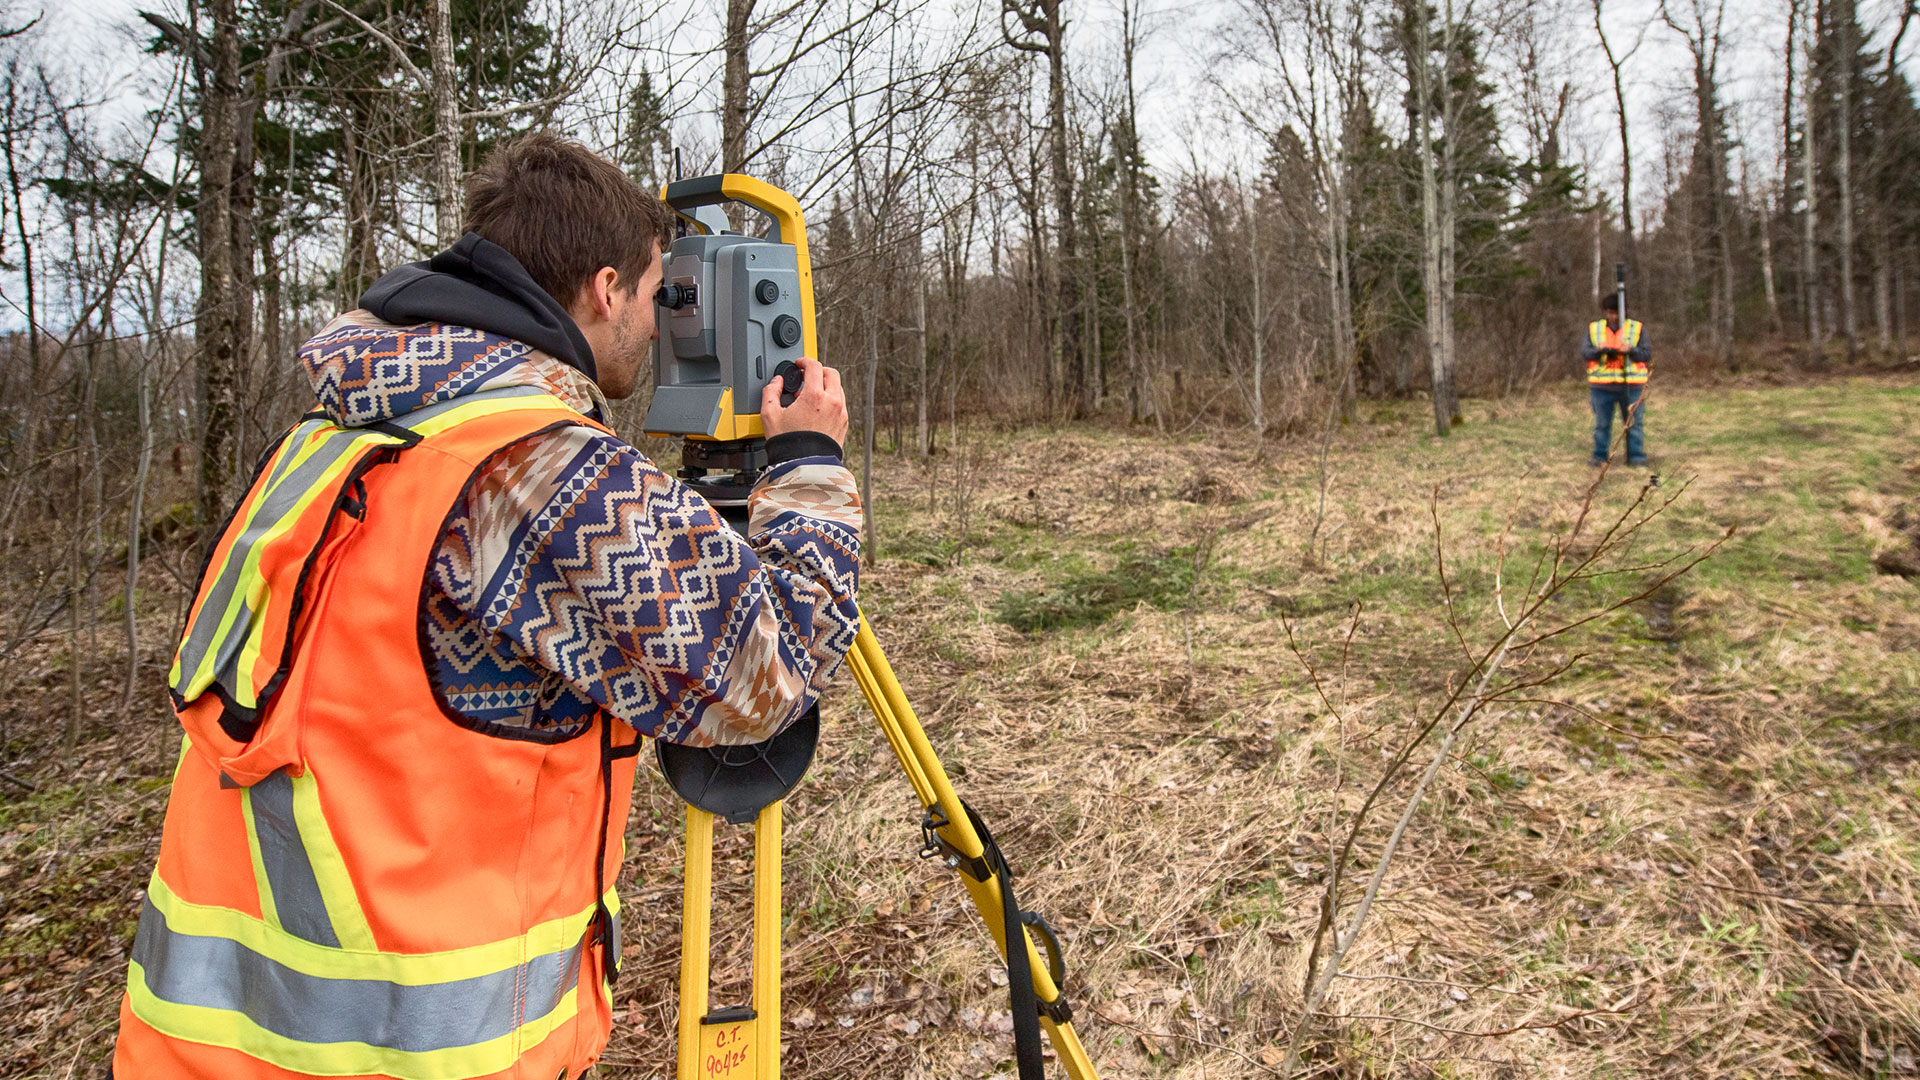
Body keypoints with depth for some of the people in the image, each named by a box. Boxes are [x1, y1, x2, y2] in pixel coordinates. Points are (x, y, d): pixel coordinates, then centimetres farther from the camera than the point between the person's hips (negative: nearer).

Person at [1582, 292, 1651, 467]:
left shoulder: (1637, 328, 6)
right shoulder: (1593, 328, 9)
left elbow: (1646, 355, 0)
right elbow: (1584, 352, 0)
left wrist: (1631, 351, -19)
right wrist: (1599, 351, -20)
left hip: (1631, 385, -1)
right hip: (1601, 385, 1)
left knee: (1634, 423, 0)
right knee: (1602, 424, 5)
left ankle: (1636, 458, 6)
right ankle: (1599, 457, 13)